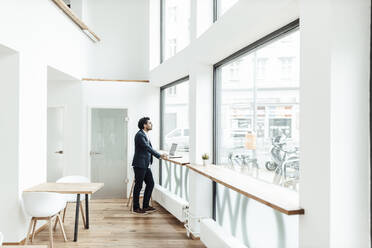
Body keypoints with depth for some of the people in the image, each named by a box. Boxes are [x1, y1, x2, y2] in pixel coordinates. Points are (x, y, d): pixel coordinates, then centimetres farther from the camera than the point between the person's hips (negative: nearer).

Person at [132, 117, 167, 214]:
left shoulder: (145, 135, 15)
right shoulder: (139, 135, -15)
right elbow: (148, 148, -22)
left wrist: (159, 155, 8)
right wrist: (159, 156, -21)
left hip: (145, 165, 10)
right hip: (139, 165, -9)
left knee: (150, 183, 11)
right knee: (138, 186, 1)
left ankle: (145, 206, 22)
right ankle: (136, 208, 14)